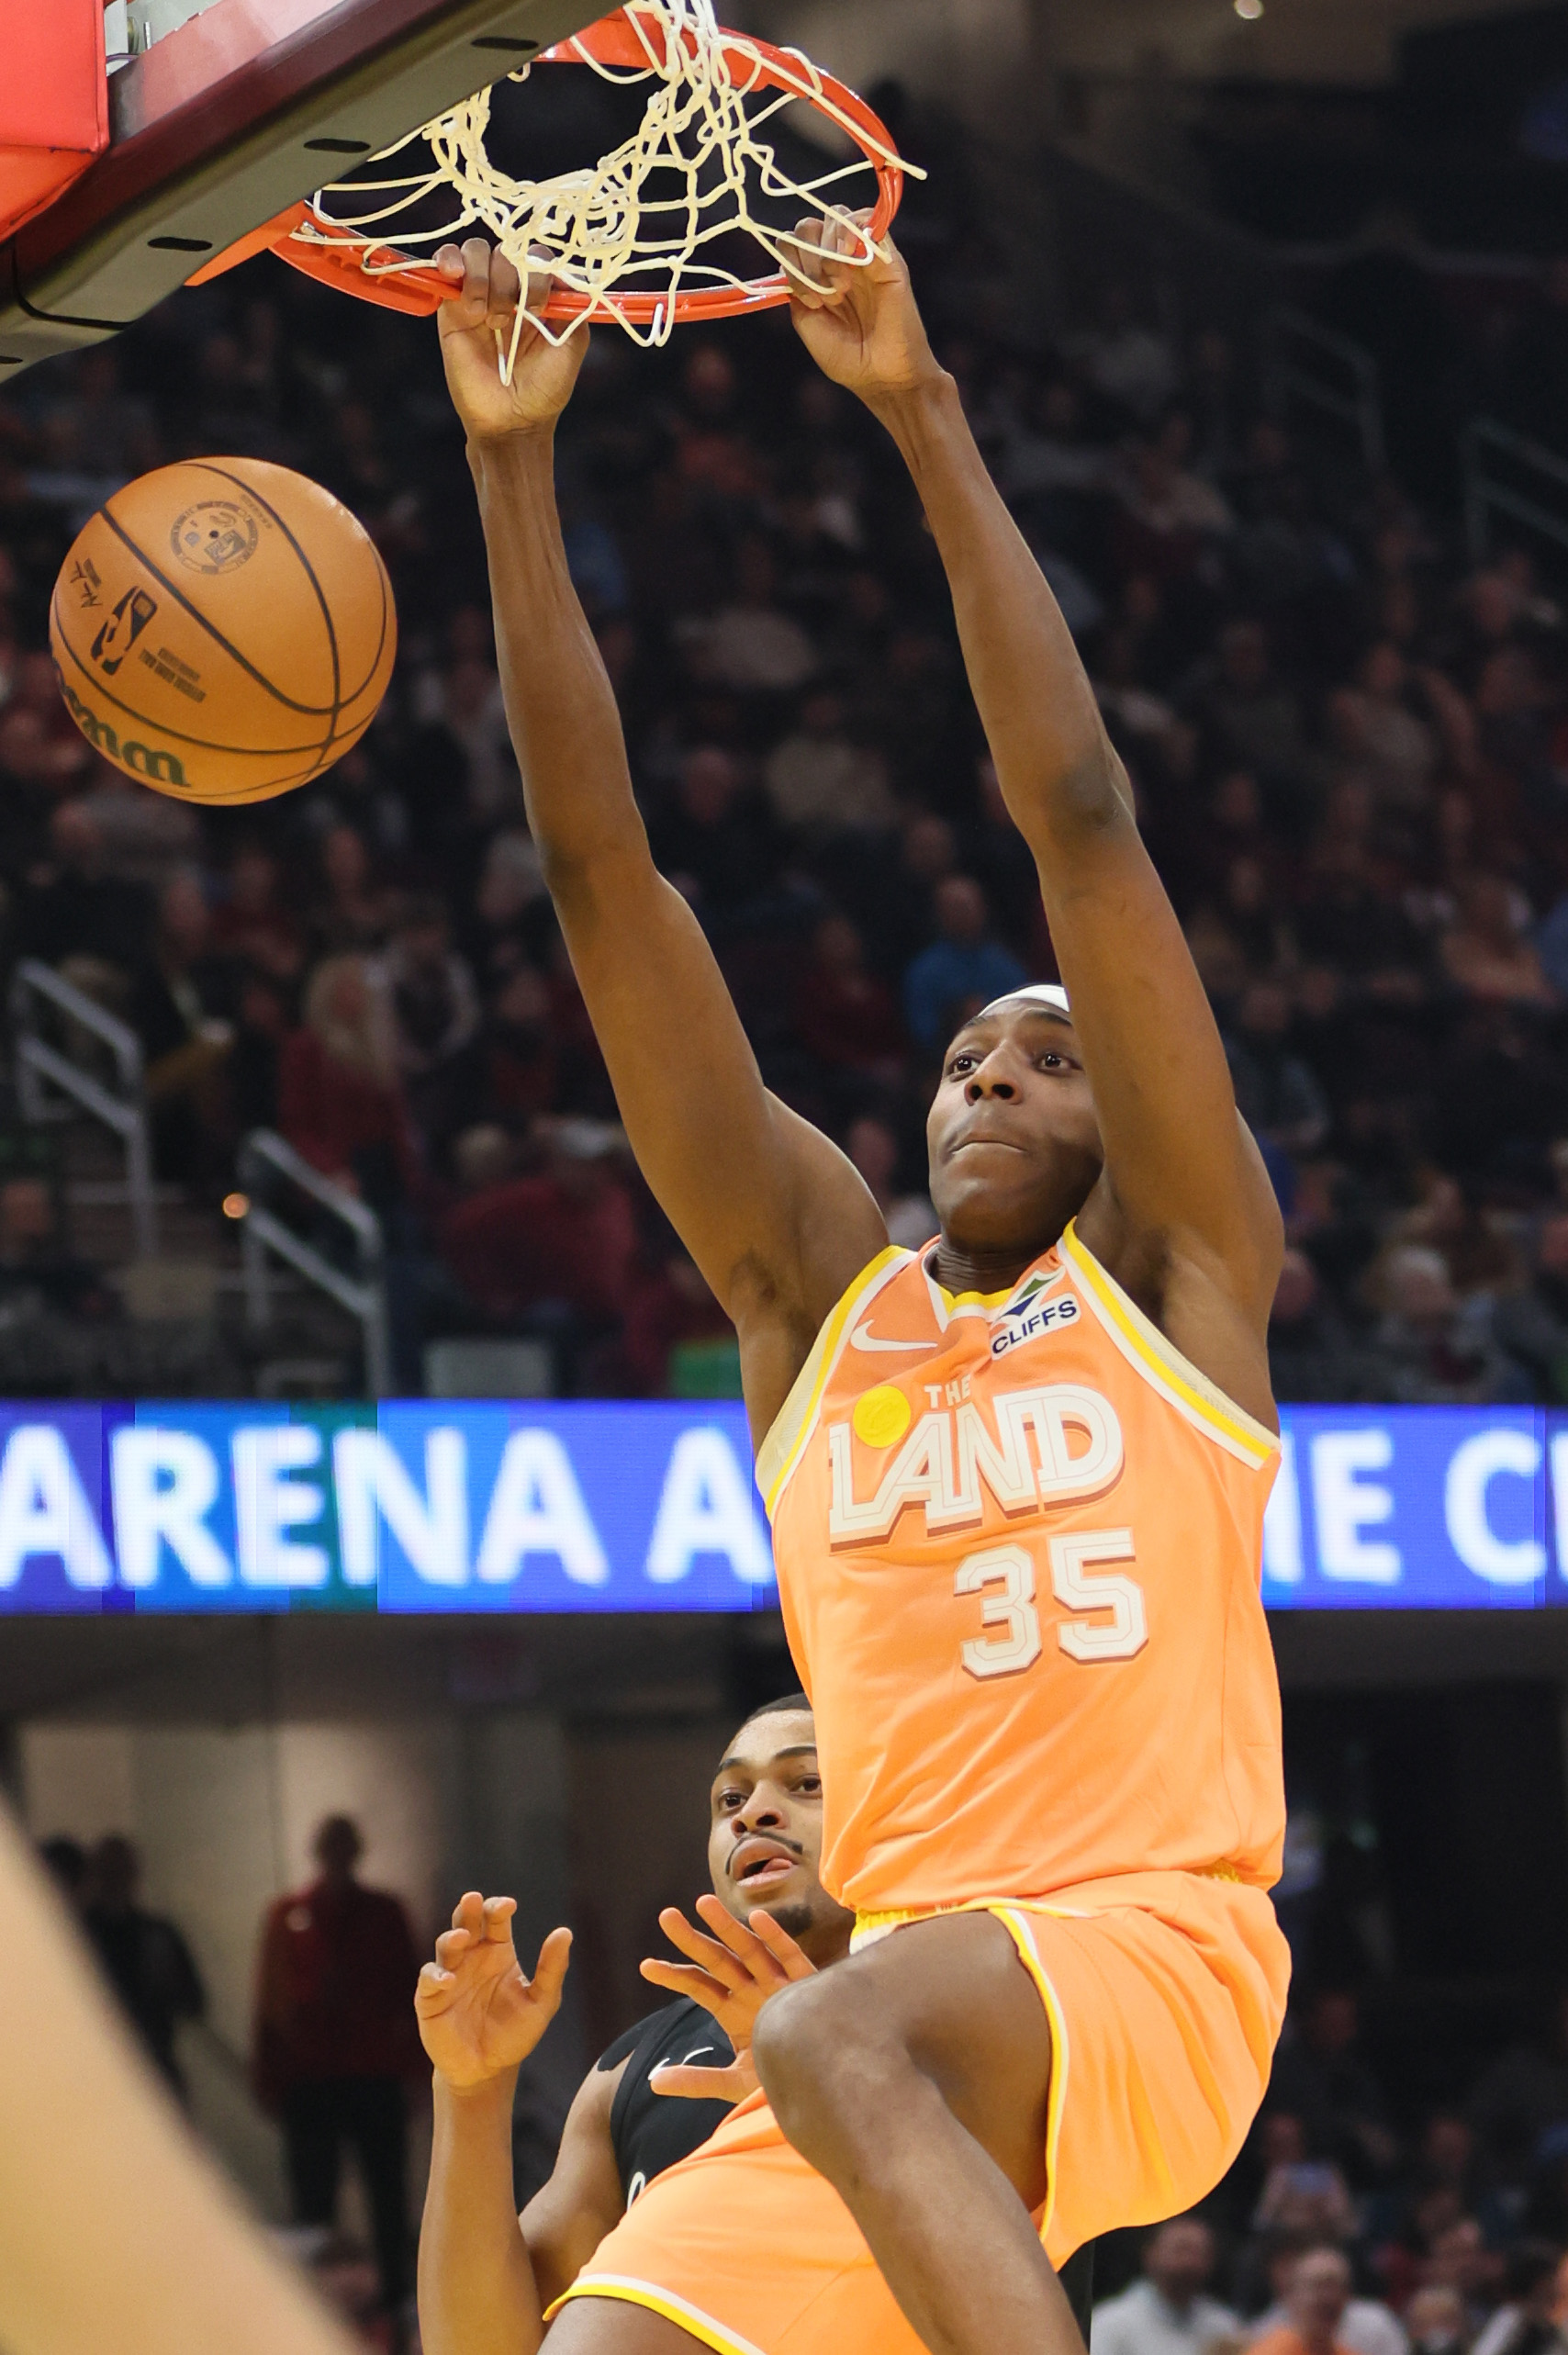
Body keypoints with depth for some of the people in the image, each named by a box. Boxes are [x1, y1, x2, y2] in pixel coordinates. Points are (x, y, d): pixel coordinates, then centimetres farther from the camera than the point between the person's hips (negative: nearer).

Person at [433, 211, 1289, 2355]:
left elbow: (1079, 816, 1)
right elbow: (600, 869, 15)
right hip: (915, 1980, 5)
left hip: (1155, 1956, -5)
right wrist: (515, 472, 10)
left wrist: (926, 424, -2)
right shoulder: (819, 1288, 19)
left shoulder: (1173, 1273, 10)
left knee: (835, 2036, -34)